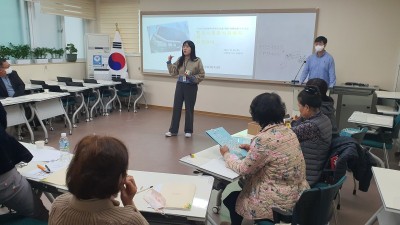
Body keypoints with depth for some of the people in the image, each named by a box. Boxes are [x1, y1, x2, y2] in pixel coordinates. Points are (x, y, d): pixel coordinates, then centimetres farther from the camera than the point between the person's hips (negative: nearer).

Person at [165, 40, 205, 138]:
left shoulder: (197, 61, -7)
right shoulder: (180, 60, 6)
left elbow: (202, 75, -7)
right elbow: (173, 72, 6)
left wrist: (192, 77, -20)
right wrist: (169, 62, -3)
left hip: (191, 87, -4)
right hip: (180, 85, 4)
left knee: (189, 109, 6)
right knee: (176, 108, 6)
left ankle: (188, 131, 20)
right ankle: (173, 130, 16)